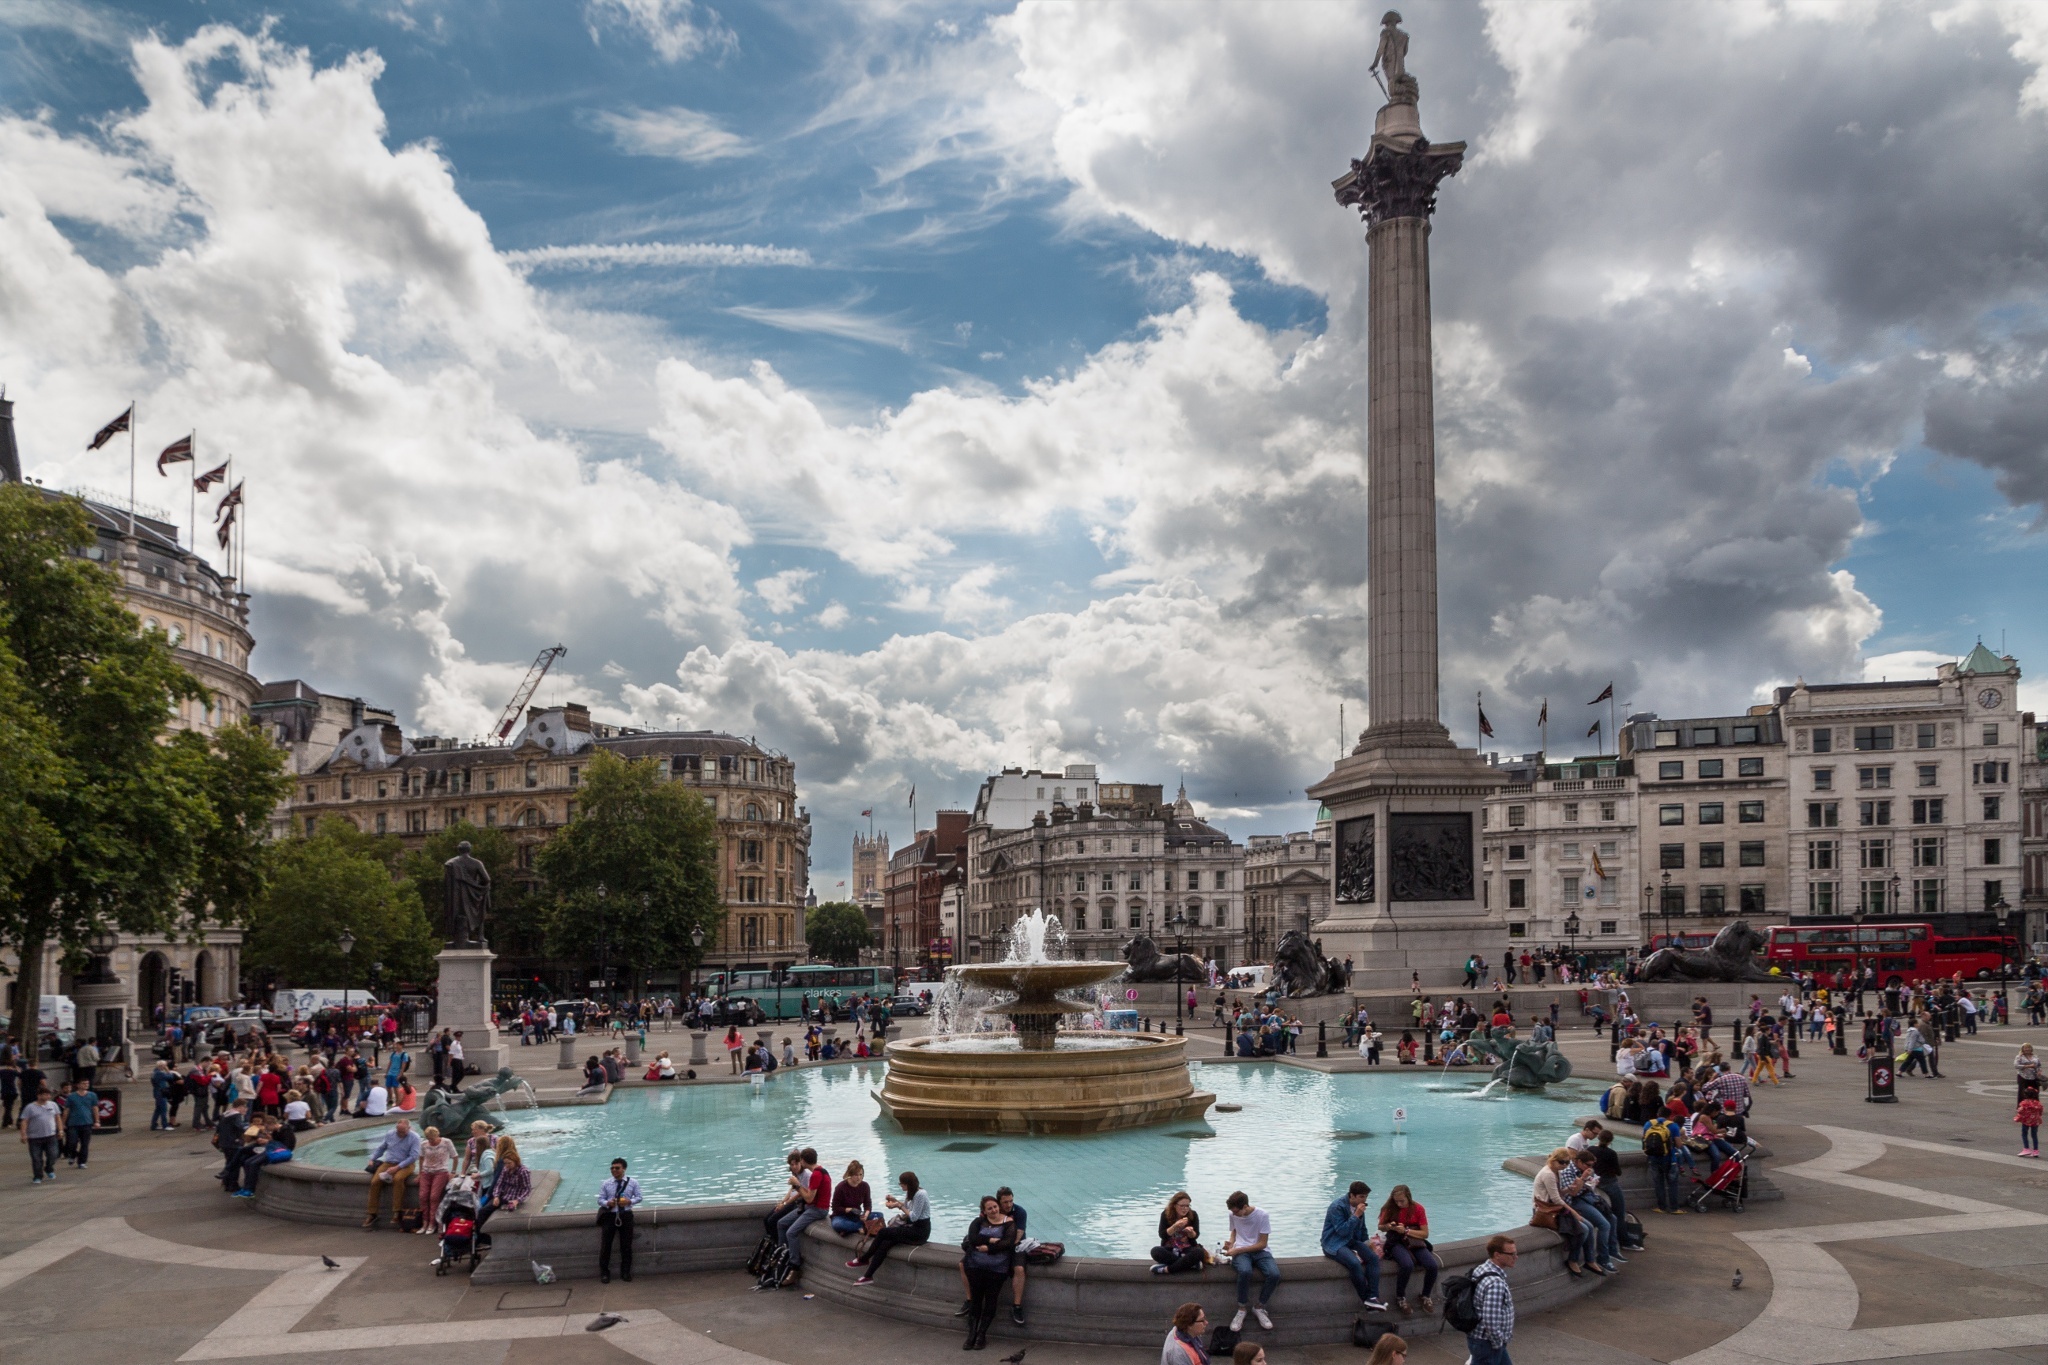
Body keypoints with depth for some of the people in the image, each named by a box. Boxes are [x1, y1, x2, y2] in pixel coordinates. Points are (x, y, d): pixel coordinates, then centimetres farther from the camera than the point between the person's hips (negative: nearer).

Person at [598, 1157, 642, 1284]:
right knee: (605, 1245, 2)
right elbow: (600, 1199, 2)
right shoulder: (606, 1184, 2)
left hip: (626, 1215, 0)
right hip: (610, 1215, 0)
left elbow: (638, 1197, 4)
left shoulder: (633, 1183, 1)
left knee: (626, 1245, 7)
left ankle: (626, 1272, 22)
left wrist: (630, 1201, -16)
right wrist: (607, 1203, -20)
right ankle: (604, 1273, 17)